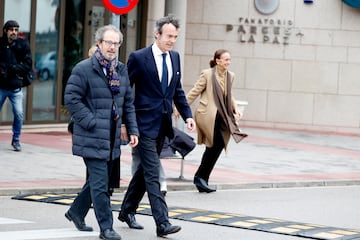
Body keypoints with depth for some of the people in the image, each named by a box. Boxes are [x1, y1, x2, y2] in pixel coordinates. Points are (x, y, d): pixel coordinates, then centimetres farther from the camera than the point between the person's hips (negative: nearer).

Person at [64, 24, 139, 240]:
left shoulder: (121, 71, 12)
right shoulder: (84, 69, -8)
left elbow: (128, 103, 16)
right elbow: (72, 98, -11)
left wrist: (133, 130, 7)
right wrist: (91, 122, -17)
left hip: (112, 138, 7)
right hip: (92, 137, -7)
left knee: (97, 180, 16)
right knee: (100, 184, -8)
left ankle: (76, 212, 35)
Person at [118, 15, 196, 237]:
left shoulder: (175, 57, 9)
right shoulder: (139, 58, -10)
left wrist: (187, 115, 6)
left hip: (163, 125, 7)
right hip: (145, 124, -7)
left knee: (145, 170, 15)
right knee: (152, 174, -9)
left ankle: (127, 211, 30)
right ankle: (162, 222, -13)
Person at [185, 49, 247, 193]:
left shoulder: (230, 76, 12)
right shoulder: (207, 74, -5)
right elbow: (194, 92, -1)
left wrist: (235, 109, 10)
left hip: (221, 117, 7)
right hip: (207, 115, -7)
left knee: (214, 148, 5)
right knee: (218, 144, -19)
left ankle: (201, 180, 14)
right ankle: (200, 177, -8)